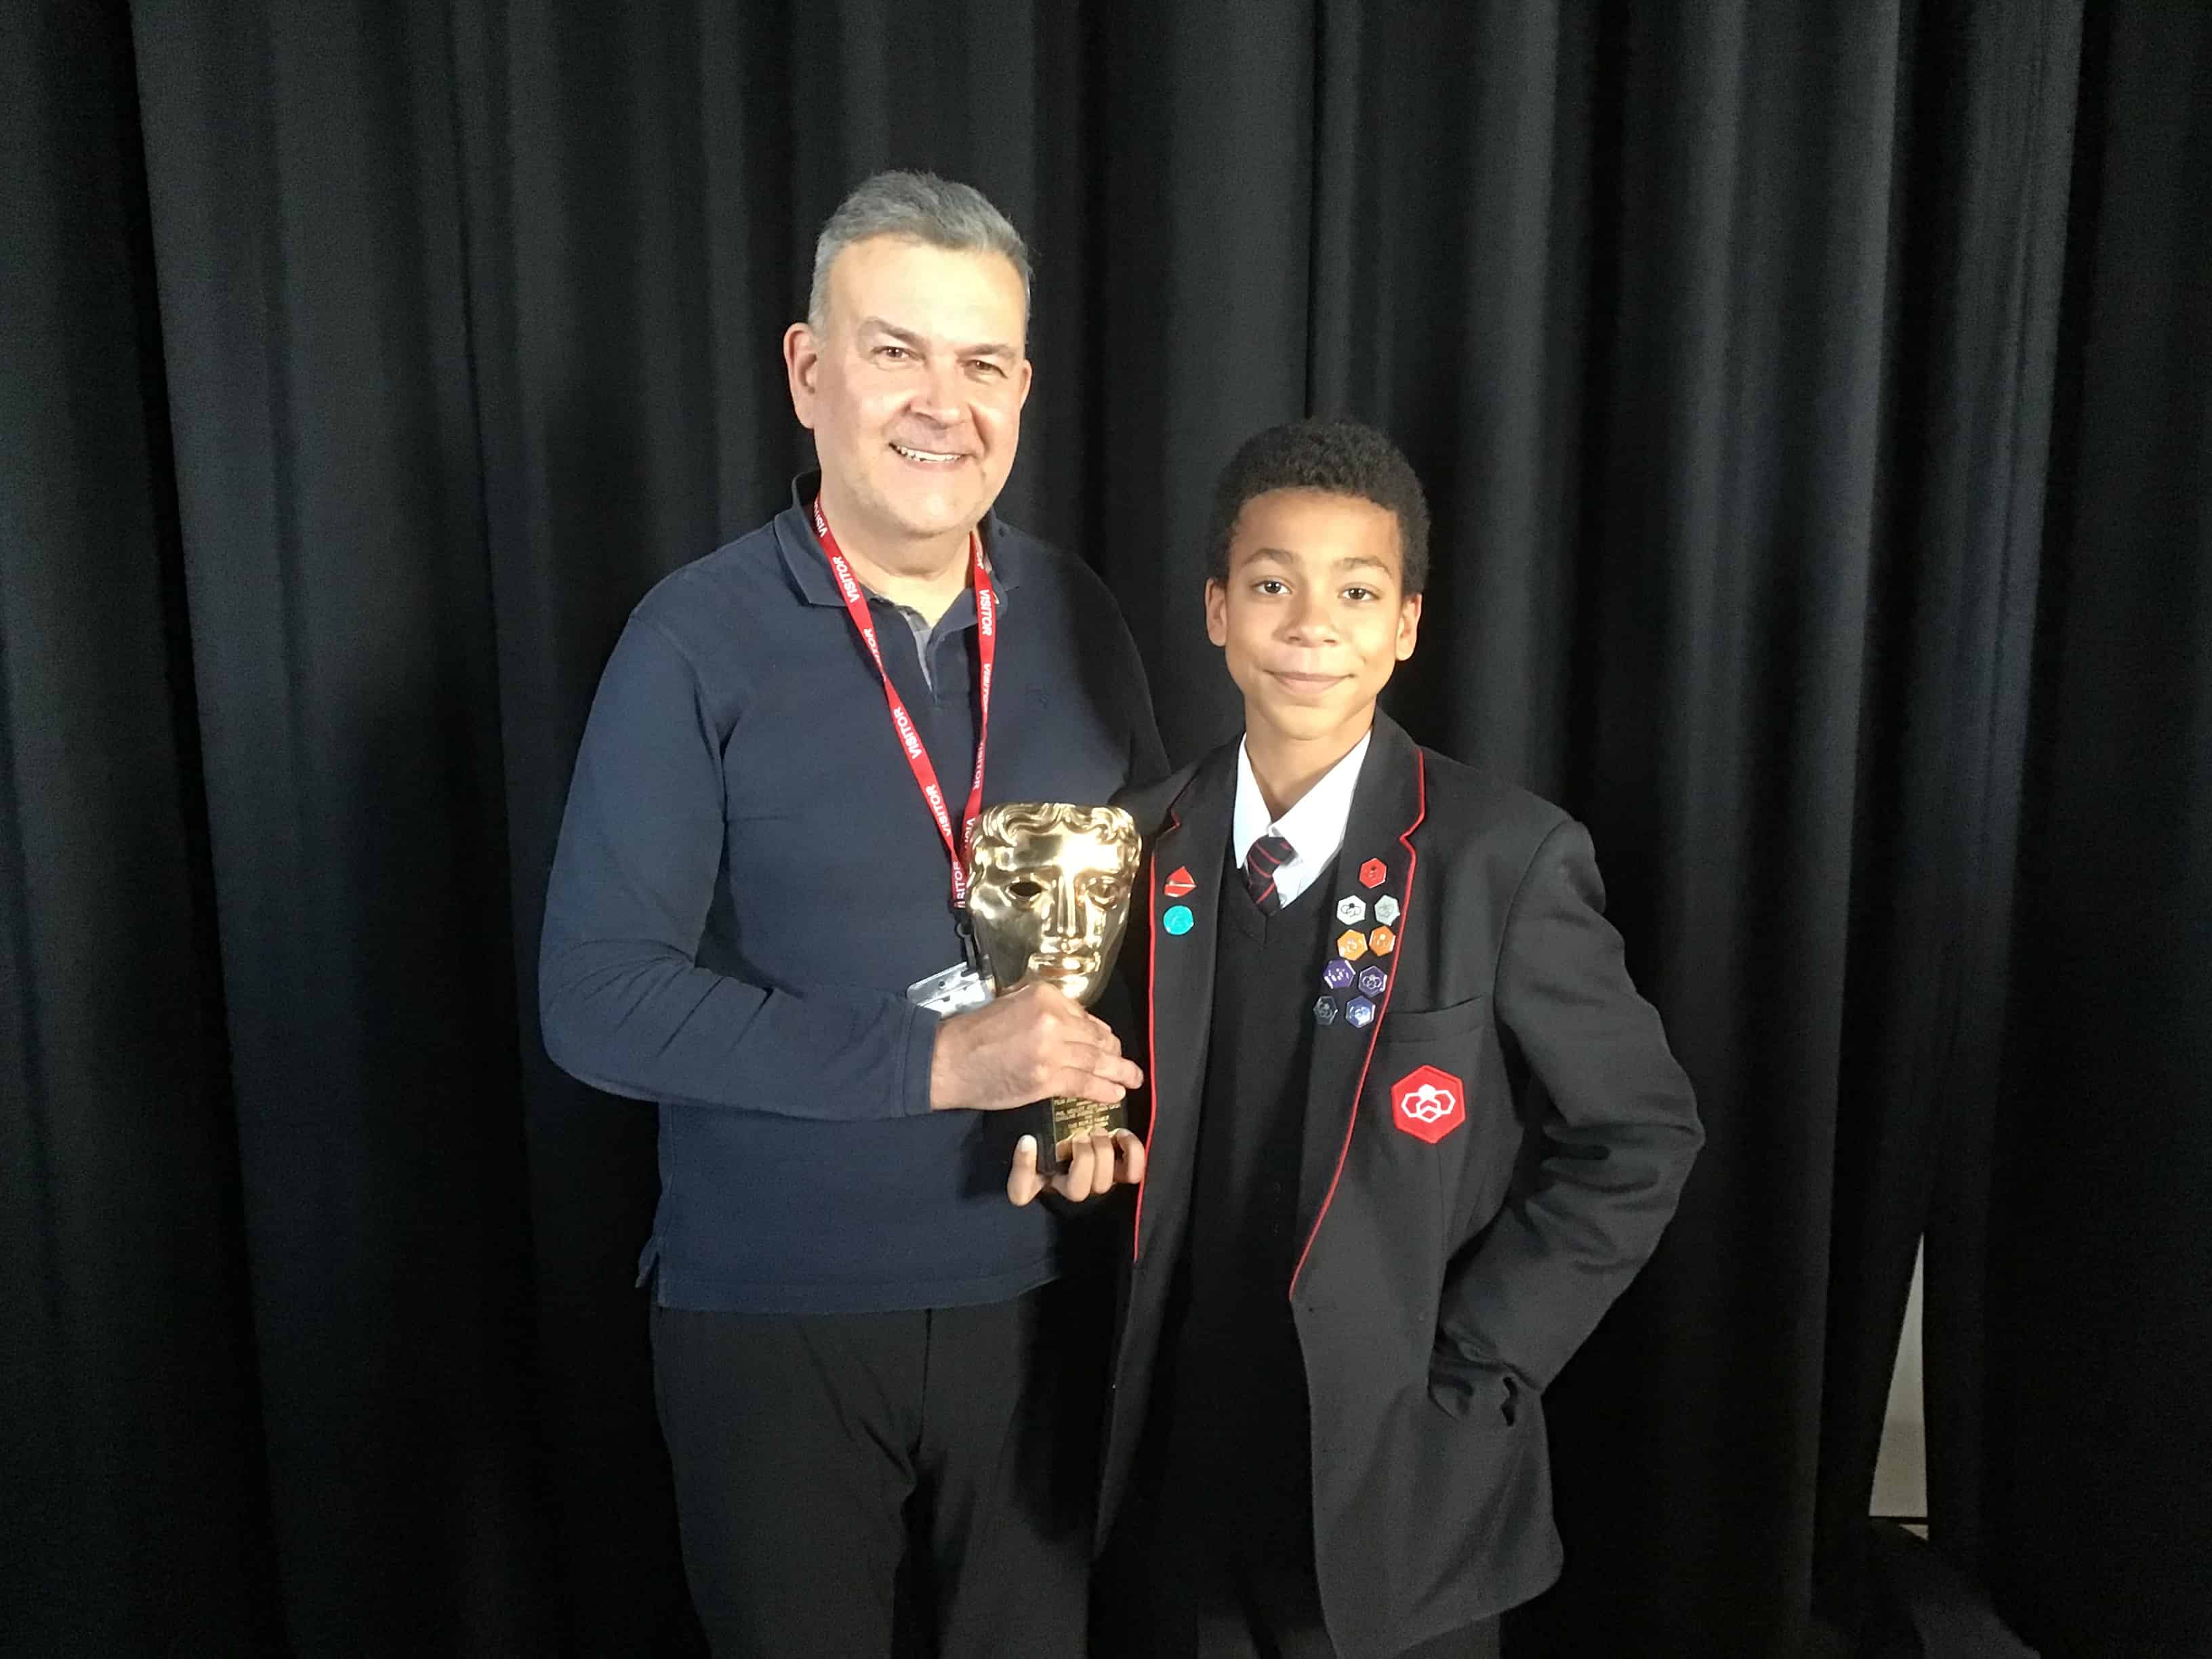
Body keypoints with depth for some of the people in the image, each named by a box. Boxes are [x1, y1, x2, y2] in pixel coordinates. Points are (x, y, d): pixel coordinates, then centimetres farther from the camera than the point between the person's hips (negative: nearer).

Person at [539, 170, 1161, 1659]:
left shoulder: (1075, 618, -1)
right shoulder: (699, 641, -12)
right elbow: (599, 997, -16)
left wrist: (1116, 1093, -10)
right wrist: (933, 1062, -23)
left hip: (1035, 1290, 3)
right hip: (773, 1312, -2)